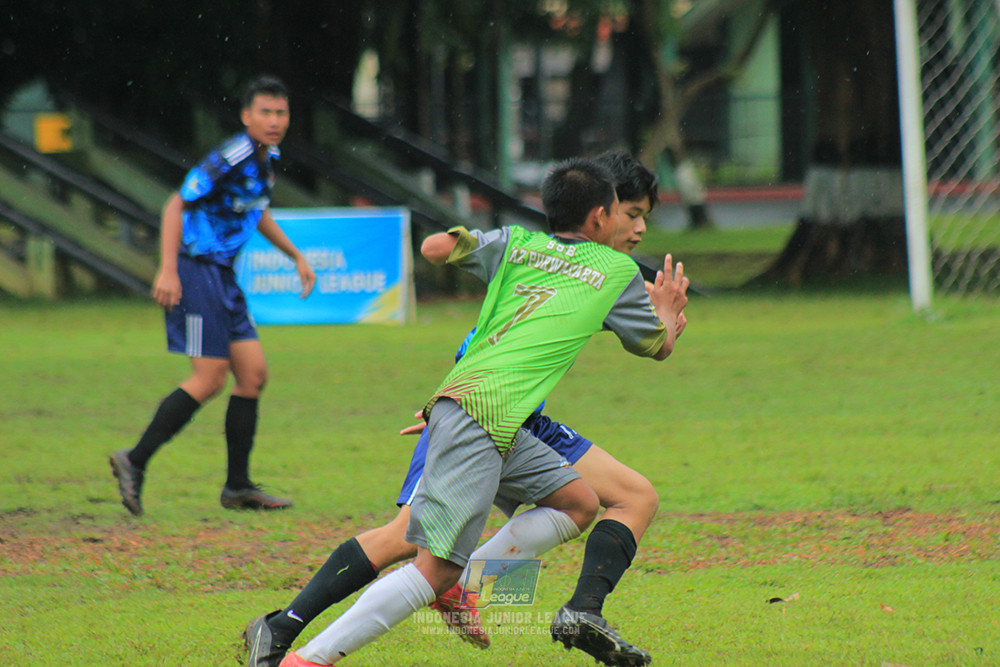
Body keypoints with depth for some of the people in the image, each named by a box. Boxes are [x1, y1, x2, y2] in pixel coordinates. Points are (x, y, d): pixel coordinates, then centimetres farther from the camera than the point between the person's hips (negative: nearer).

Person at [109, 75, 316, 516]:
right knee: (209, 379, -12)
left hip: (223, 276, 9)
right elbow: (177, 205, -17)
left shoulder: (268, 158, 11)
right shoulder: (232, 158, -18)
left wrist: (296, 256, 29)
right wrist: (168, 271, -24)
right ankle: (134, 462, -5)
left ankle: (238, 487, 11)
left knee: (253, 374, 5)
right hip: (196, 272, -9)